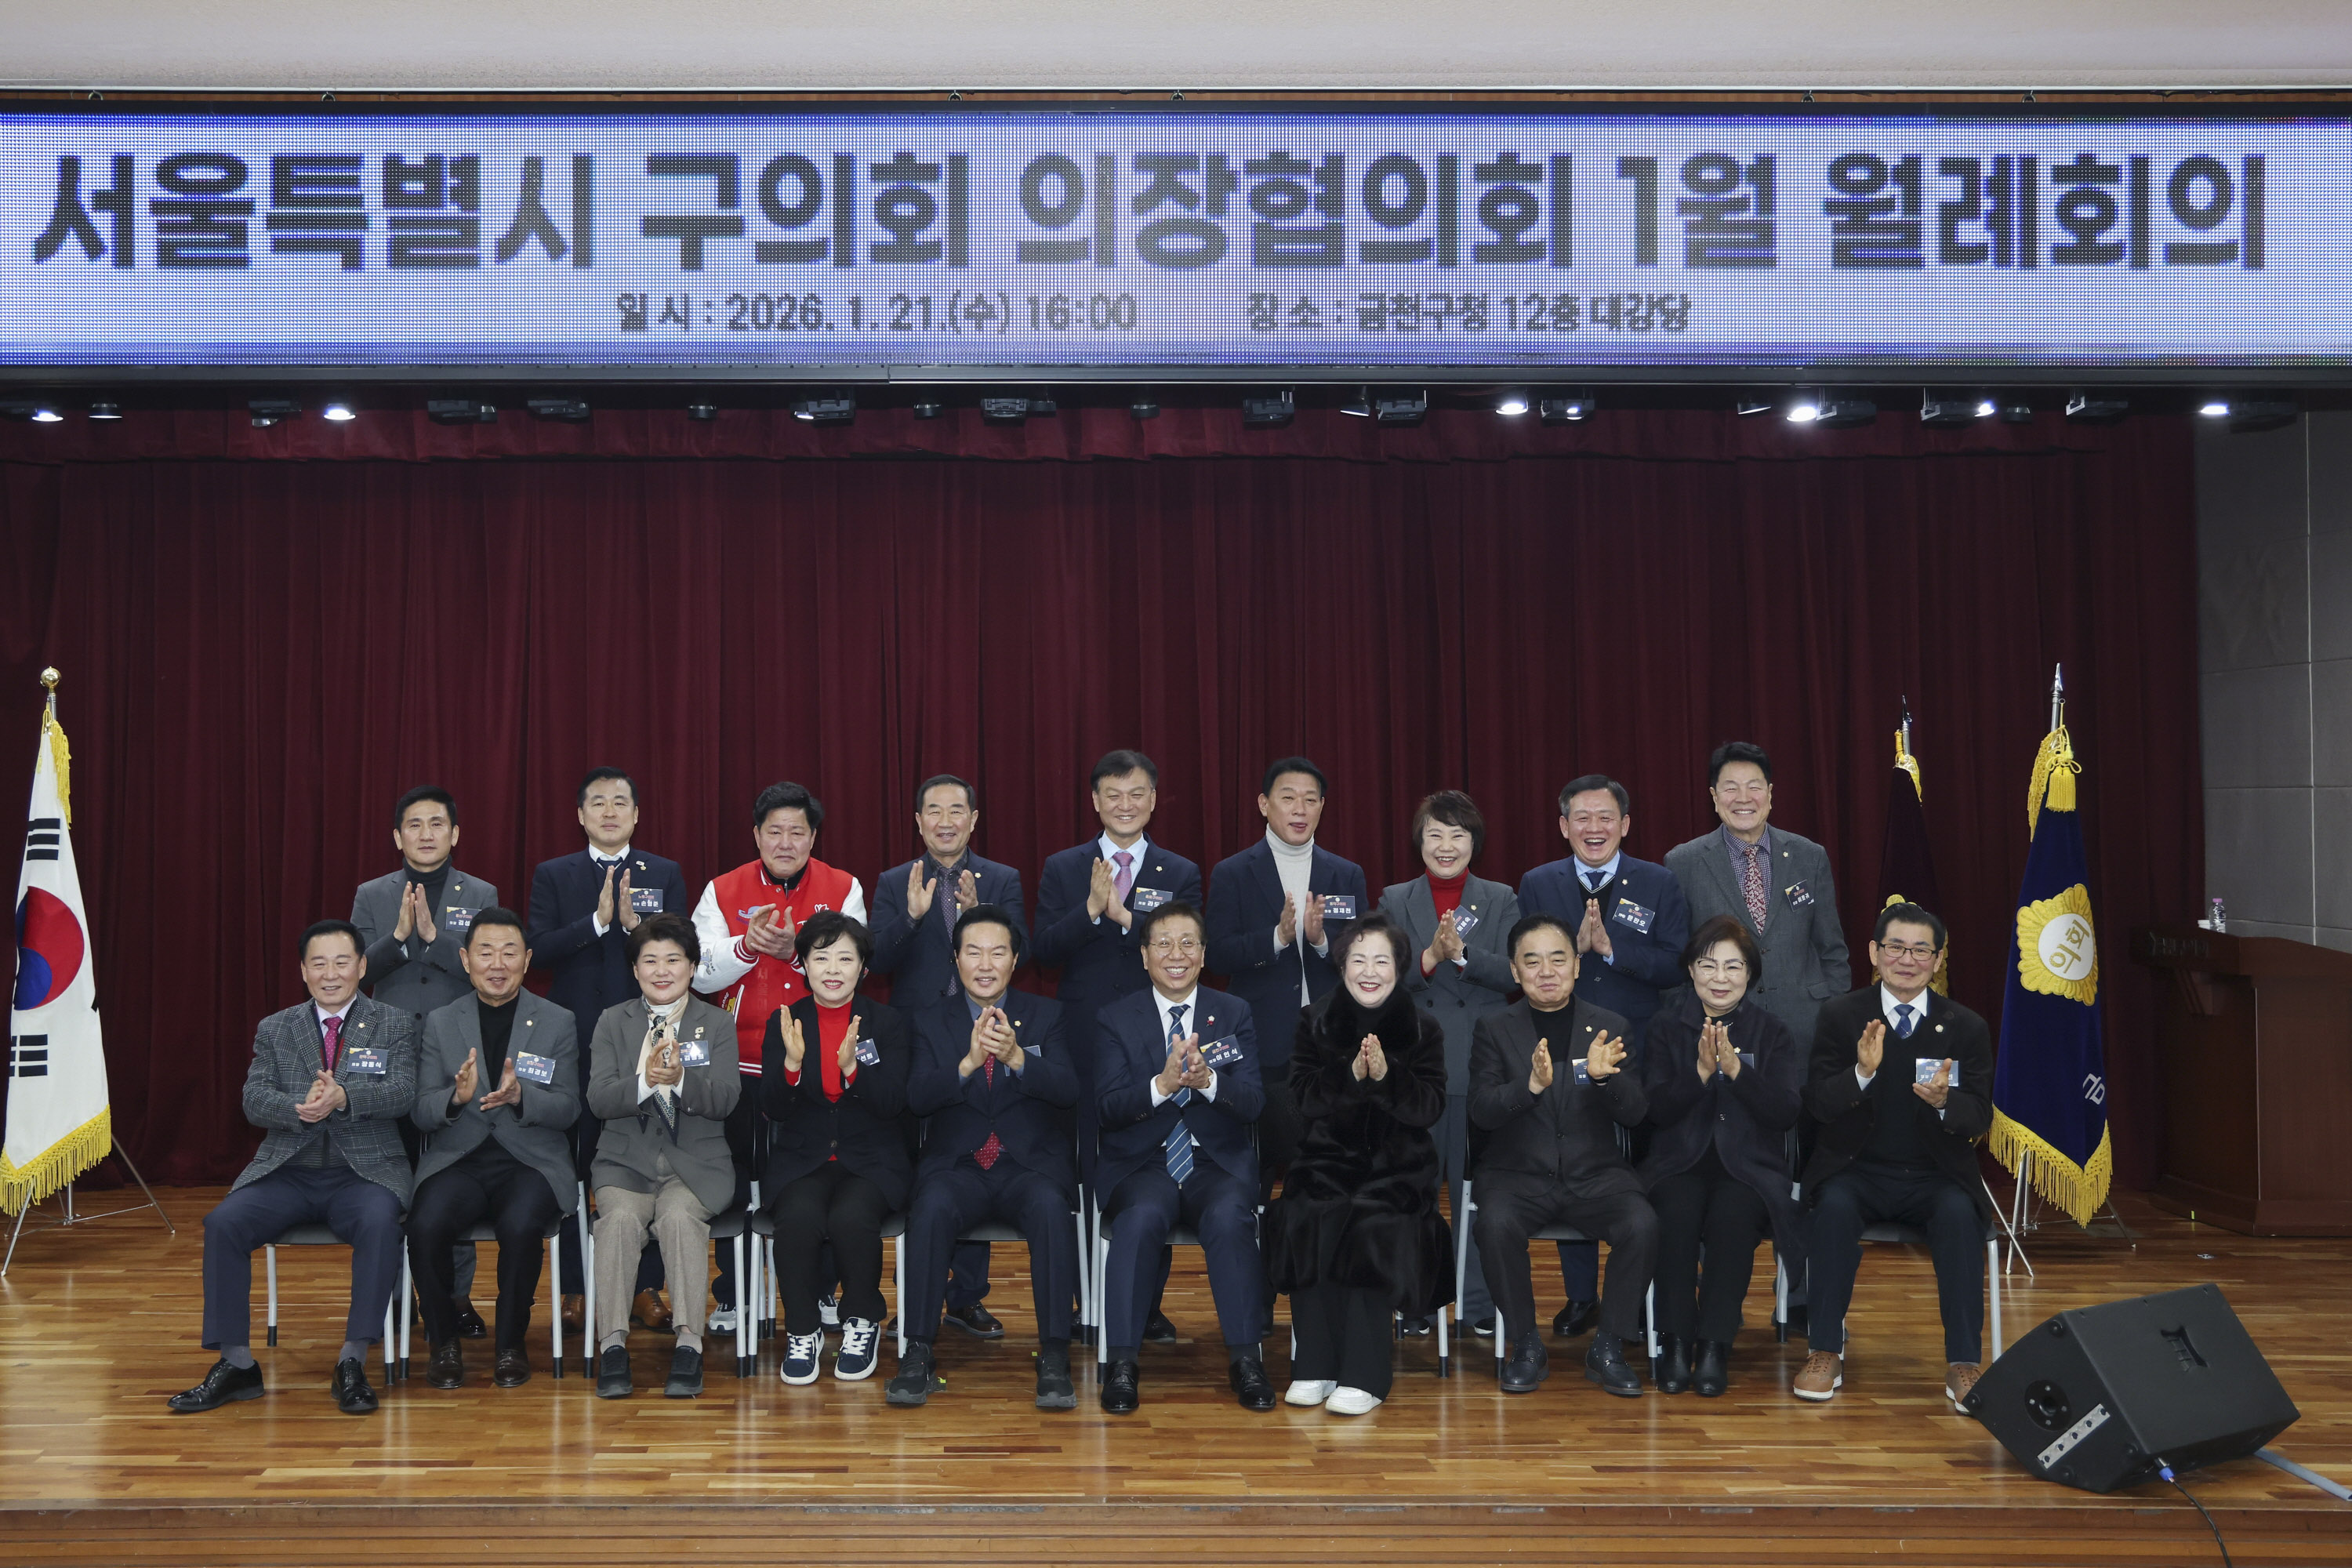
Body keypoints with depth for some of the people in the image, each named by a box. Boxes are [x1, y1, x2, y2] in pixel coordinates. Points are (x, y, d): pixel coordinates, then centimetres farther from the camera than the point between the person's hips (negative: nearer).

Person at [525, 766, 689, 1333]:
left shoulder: (665, 874, 8)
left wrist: (634, 925, -18)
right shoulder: (553, 876, 7)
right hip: (575, 1042, 0)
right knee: (572, 1168, 3)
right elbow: (537, 950, -6)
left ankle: (647, 1286, 12)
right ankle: (575, 1289, 12)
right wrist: (598, 919, -17)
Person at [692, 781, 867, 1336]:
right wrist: (747, 945, -21)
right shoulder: (723, 891, 3)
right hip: (743, 1061, 1)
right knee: (735, 1180, 6)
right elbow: (702, 975, -3)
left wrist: (795, 949, -22)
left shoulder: (842, 889, 2)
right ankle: (732, 1298, 18)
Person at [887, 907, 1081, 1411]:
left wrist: (1016, 1057, -27)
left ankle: (1055, 1359, -29)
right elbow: (917, 1097, -6)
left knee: (1050, 1207, -34)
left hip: (1031, 1166, 0)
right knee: (932, 1208, -33)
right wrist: (968, 1062, -25)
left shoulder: (1046, 1015, 9)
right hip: (958, 1167, 0)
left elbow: (1068, 1090, -7)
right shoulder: (932, 1021, 10)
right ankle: (919, 1355, -27)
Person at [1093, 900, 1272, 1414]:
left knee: (1229, 1217, -32)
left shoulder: (1235, 1014, 10)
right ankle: (1122, 1361, -25)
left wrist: (1207, 1081, -23)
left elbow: (1254, 1101, -2)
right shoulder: (1117, 1019, 7)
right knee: (1142, 1217, -33)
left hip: (1218, 1163, 1)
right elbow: (1108, 1108, -5)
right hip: (1142, 1163, -1)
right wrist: (1161, 1084, -23)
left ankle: (1246, 1358, -22)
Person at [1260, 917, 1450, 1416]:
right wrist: (1350, 1074, -21)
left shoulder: (1424, 1030, 4)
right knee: (1304, 1220, -29)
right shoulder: (1315, 1023, 7)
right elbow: (1303, 1099, -4)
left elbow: (1431, 1109, -5)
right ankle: (1315, 1367, -18)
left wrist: (1387, 1076, -23)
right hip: (1328, 1159, 1)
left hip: (1398, 1165, -1)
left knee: (1371, 1225, -31)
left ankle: (1366, 1374, -22)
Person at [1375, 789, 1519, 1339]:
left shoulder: (1501, 900, 8)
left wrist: (1462, 953, -20)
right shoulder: (1394, 901, 8)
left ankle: (1481, 1305, 13)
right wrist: (1428, 957, -19)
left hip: (1482, 1063, 0)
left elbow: (1513, 973, -5)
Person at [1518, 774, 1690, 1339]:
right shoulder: (1537, 886, 5)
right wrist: (1572, 946, -19)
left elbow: (1678, 967, -9)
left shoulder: (1660, 885, 1)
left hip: (1640, 1057, -1)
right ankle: (1581, 1297, 21)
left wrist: (1611, 948, -21)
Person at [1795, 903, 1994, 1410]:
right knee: (1835, 1205, -32)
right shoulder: (1841, 1016, 1)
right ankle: (1826, 1353, -21)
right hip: (1858, 1173, 0)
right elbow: (1817, 1102, -7)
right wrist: (1863, 1073, -27)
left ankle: (1963, 1364, -23)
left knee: (1959, 1212, -31)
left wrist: (1944, 1101, -25)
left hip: (1935, 1178, 1)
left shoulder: (1967, 1028, 3)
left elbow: (1979, 1120, -2)